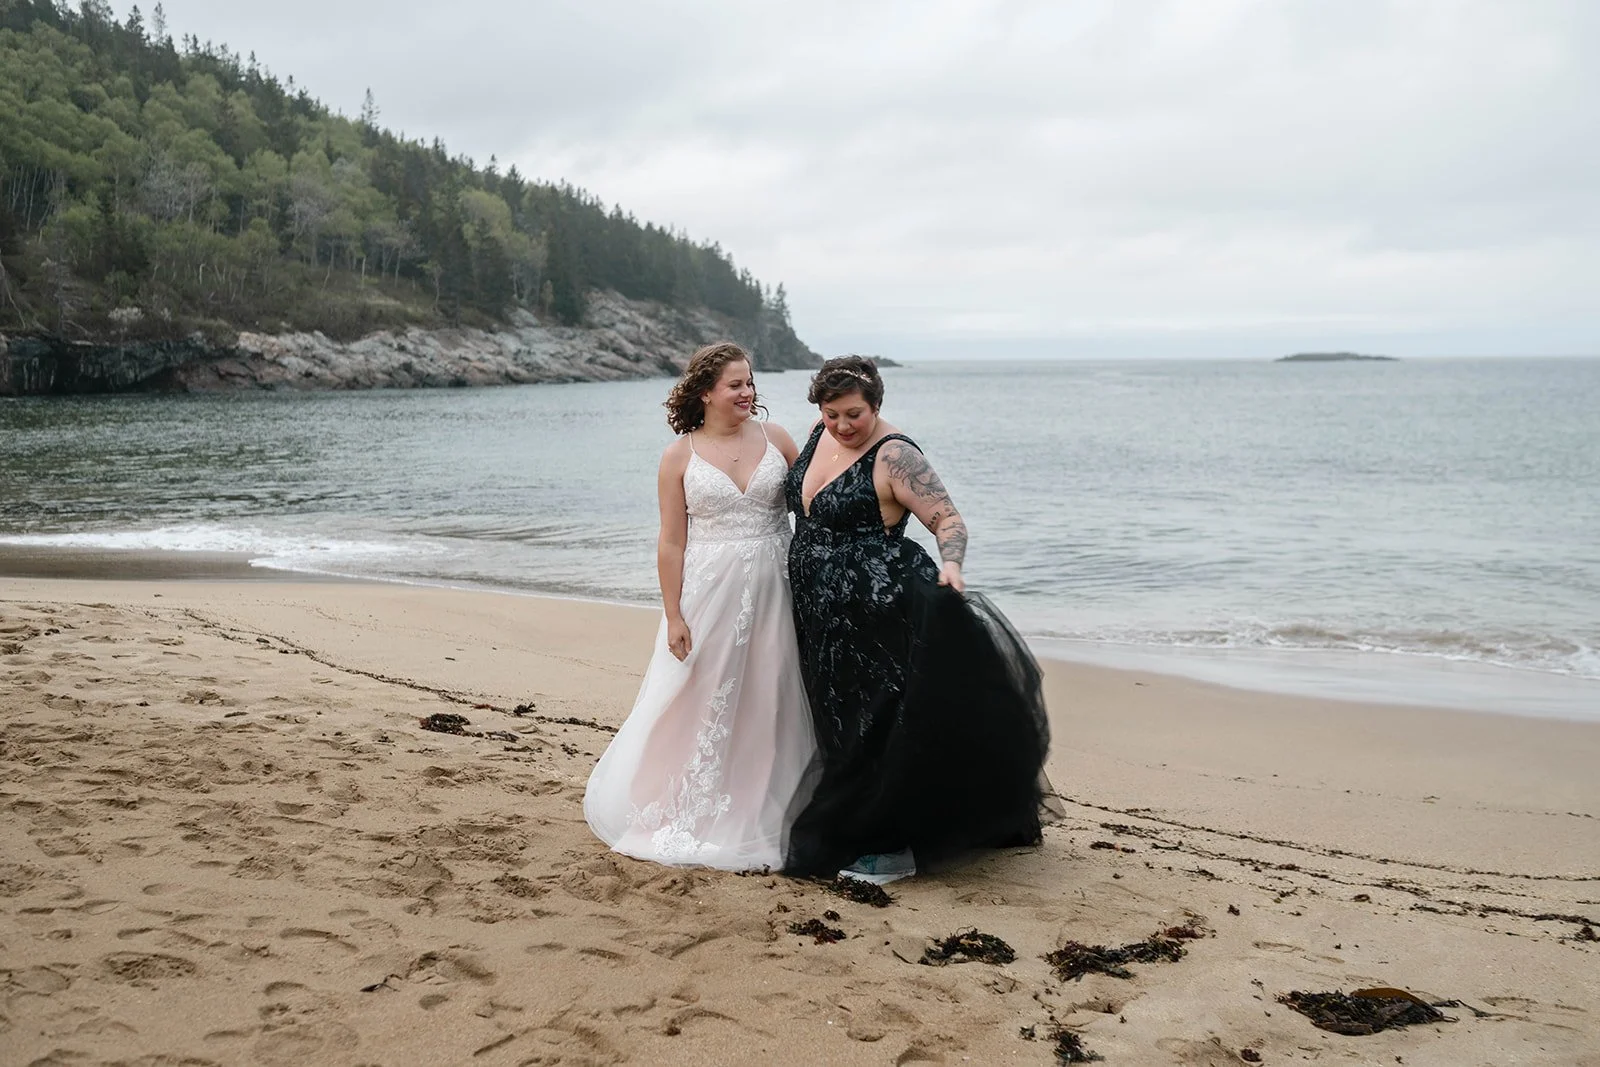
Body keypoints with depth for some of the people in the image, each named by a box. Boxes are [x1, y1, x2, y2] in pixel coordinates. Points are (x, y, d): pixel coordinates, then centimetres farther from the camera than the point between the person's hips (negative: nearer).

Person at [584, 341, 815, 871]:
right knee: (700, 703, 5)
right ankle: (692, 816, 21)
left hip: (773, 591, 2)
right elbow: (671, 543, -2)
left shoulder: (775, 439, 4)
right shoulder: (680, 455, -1)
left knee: (768, 704, 7)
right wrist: (674, 616, -6)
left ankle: (762, 816, 22)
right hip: (709, 592, -2)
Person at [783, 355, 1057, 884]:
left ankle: (893, 847, 6)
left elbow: (949, 519, -21)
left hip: (880, 612, -8)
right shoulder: (820, 435, 6)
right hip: (823, 615, 8)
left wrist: (950, 565, -38)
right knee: (845, 722, 17)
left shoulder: (894, 456, -17)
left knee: (880, 721, -4)